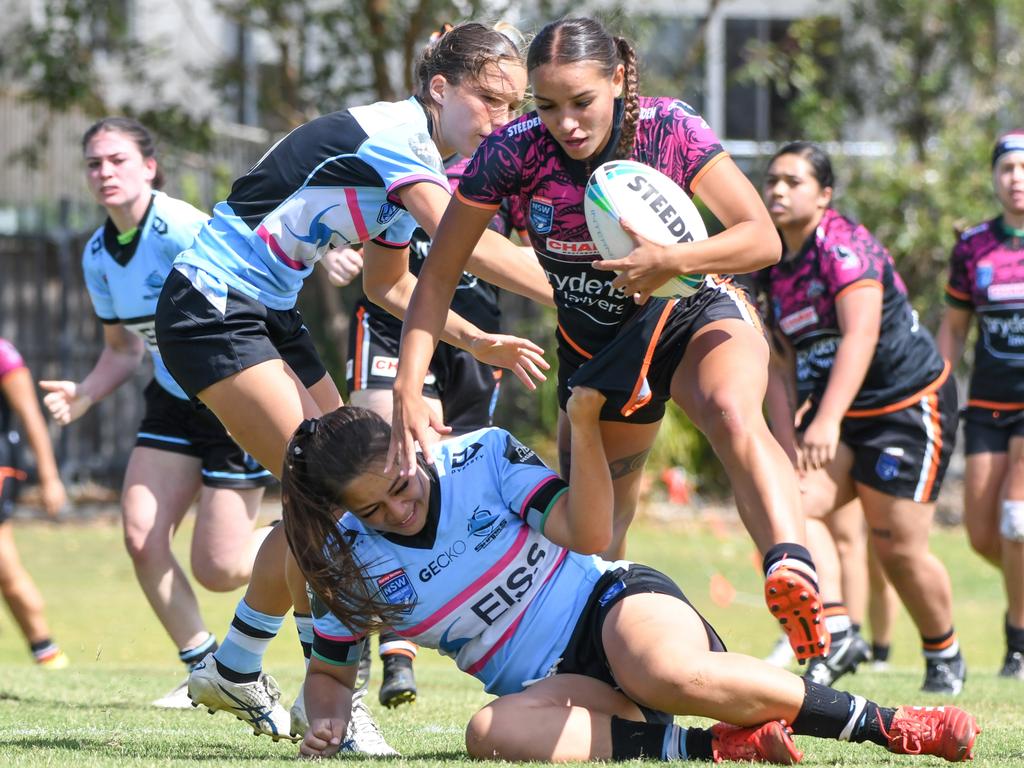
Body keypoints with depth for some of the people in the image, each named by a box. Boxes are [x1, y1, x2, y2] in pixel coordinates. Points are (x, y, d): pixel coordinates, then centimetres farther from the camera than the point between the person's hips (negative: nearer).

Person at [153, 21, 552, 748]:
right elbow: (470, 247, -33)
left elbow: (388, 284, 21)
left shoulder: (419, 165, 8)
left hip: (269, 311, 10)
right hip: (212, 310, -10)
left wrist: (477, 341, 10)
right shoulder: (393, 135, -21)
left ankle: (234, 671, 21)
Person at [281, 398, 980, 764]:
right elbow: (331, 670, 14)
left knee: (668, 675, -40)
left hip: (613, 605, -2)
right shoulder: (349, 560, 0)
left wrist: (584, 423, -25)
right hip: (553, 682, 2)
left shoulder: (484, 456, -5)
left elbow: (588, 535, -14)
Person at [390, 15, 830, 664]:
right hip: (595, 346, 4)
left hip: (697, 315, -4)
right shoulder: (514, 151, -20)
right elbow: (438, 276, -14)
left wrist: (674, 261, -44)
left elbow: (764, 239, -25)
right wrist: (409, 390, -26)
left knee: (732, 413, -36)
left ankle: (794, 571, -60)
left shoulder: (670, 130, -23)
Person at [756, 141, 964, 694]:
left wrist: (827, 420, -40)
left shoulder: (844, 245, -18)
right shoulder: (774, 264, 6)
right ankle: (836, 634, -21)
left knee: (899, 547, -7)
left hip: (911, 405, -7)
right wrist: (786, 435, -2)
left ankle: (945, 654, 17)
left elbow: (860, 335, -29)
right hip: (840, 416, 7)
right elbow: (785, 357, 12)